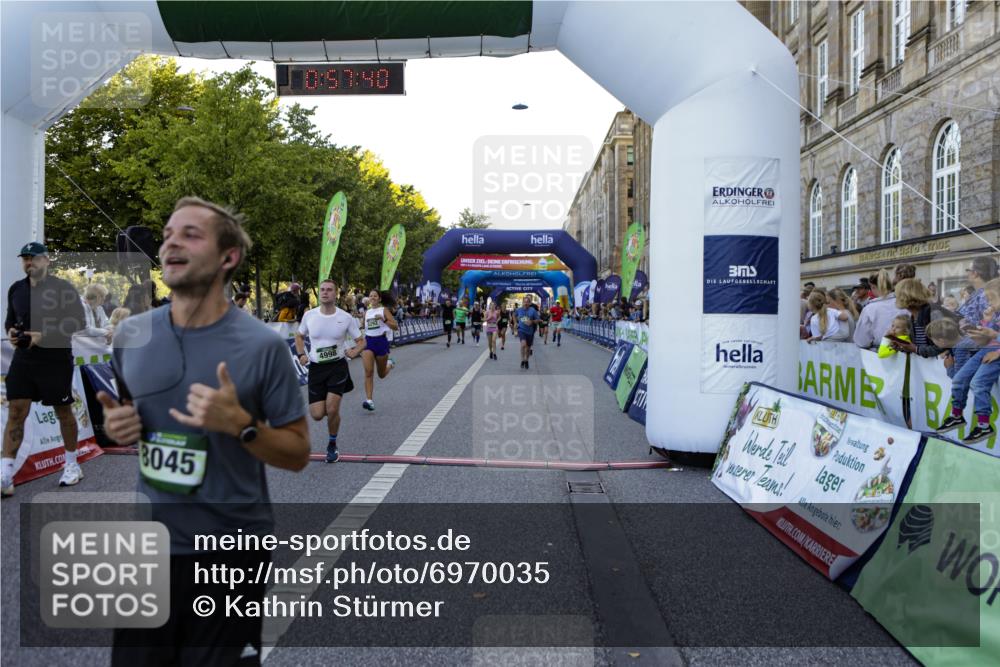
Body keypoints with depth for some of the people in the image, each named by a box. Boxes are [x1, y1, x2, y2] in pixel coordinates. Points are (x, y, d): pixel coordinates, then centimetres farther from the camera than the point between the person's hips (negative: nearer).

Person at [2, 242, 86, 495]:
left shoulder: (64, 288, -8)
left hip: (56, 360, -4)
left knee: (63, 412, 7)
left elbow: (78, 322, -12)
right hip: (23, 358, 4)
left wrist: (44, 336, -20)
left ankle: (72, 465, 24)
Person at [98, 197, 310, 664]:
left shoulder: (262, 346, -15)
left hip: (230, 554, -4)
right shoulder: (130, 336, -1)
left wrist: (240, 424, -25)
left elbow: (298, 453, -9)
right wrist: (117, 426, -6)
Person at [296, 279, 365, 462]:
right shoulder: (309, 315, -2)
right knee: (317, 414, -3)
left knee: (332, 409, -14)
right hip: (316, 368, 2)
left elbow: (361, 340, 4)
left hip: (337, 366, -2)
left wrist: (354, 352, -17)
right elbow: (299, 336, 16)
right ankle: (330, 402, 36)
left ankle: (332, 445, 13)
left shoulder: (345, 317, -6)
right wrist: (301, 354, 0)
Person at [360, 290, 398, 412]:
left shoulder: (384, 310, -2)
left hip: (381, 341, -2)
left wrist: (383, 319, -23)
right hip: (368, 341, 2)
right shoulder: (366, 312, 10)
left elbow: (396, 327, -11)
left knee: (382, 375, 12)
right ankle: (369, 400, -18)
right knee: (368, 372, -16)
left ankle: (390, 363, 47)